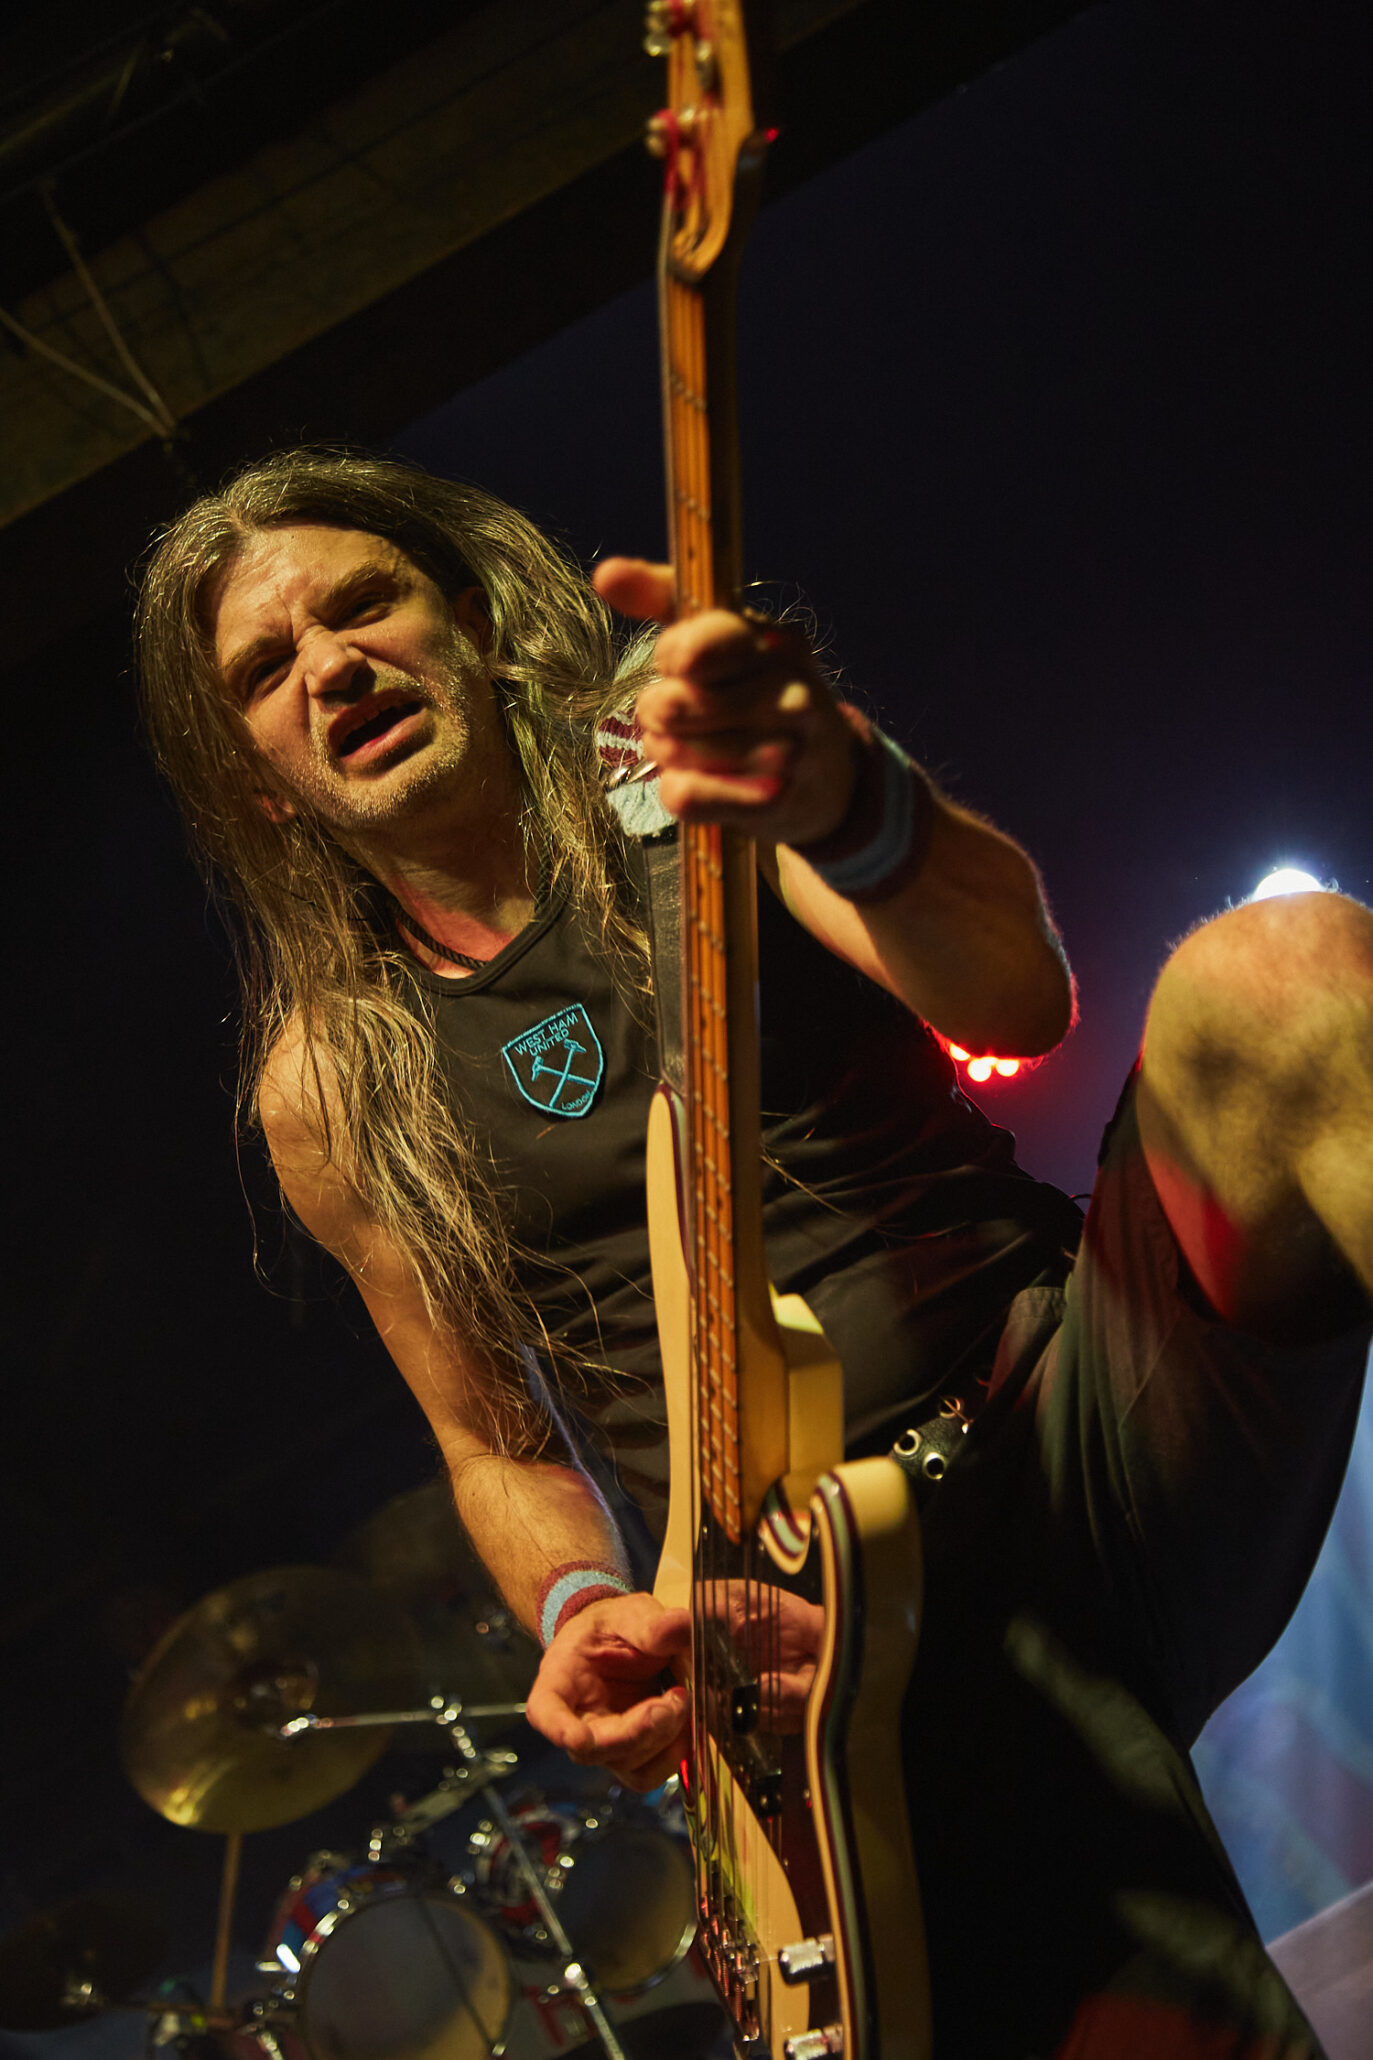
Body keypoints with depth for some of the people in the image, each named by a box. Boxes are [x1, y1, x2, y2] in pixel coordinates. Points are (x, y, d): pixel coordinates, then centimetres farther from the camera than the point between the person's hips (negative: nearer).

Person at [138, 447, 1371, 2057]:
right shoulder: (333, 1093, 10)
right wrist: (582, 1609, -6)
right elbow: (496, 1443, 18)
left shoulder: (679, 799, 5)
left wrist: (838, 803, -37)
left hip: (1093, 1407, 1)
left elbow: (1012, 989, -15)